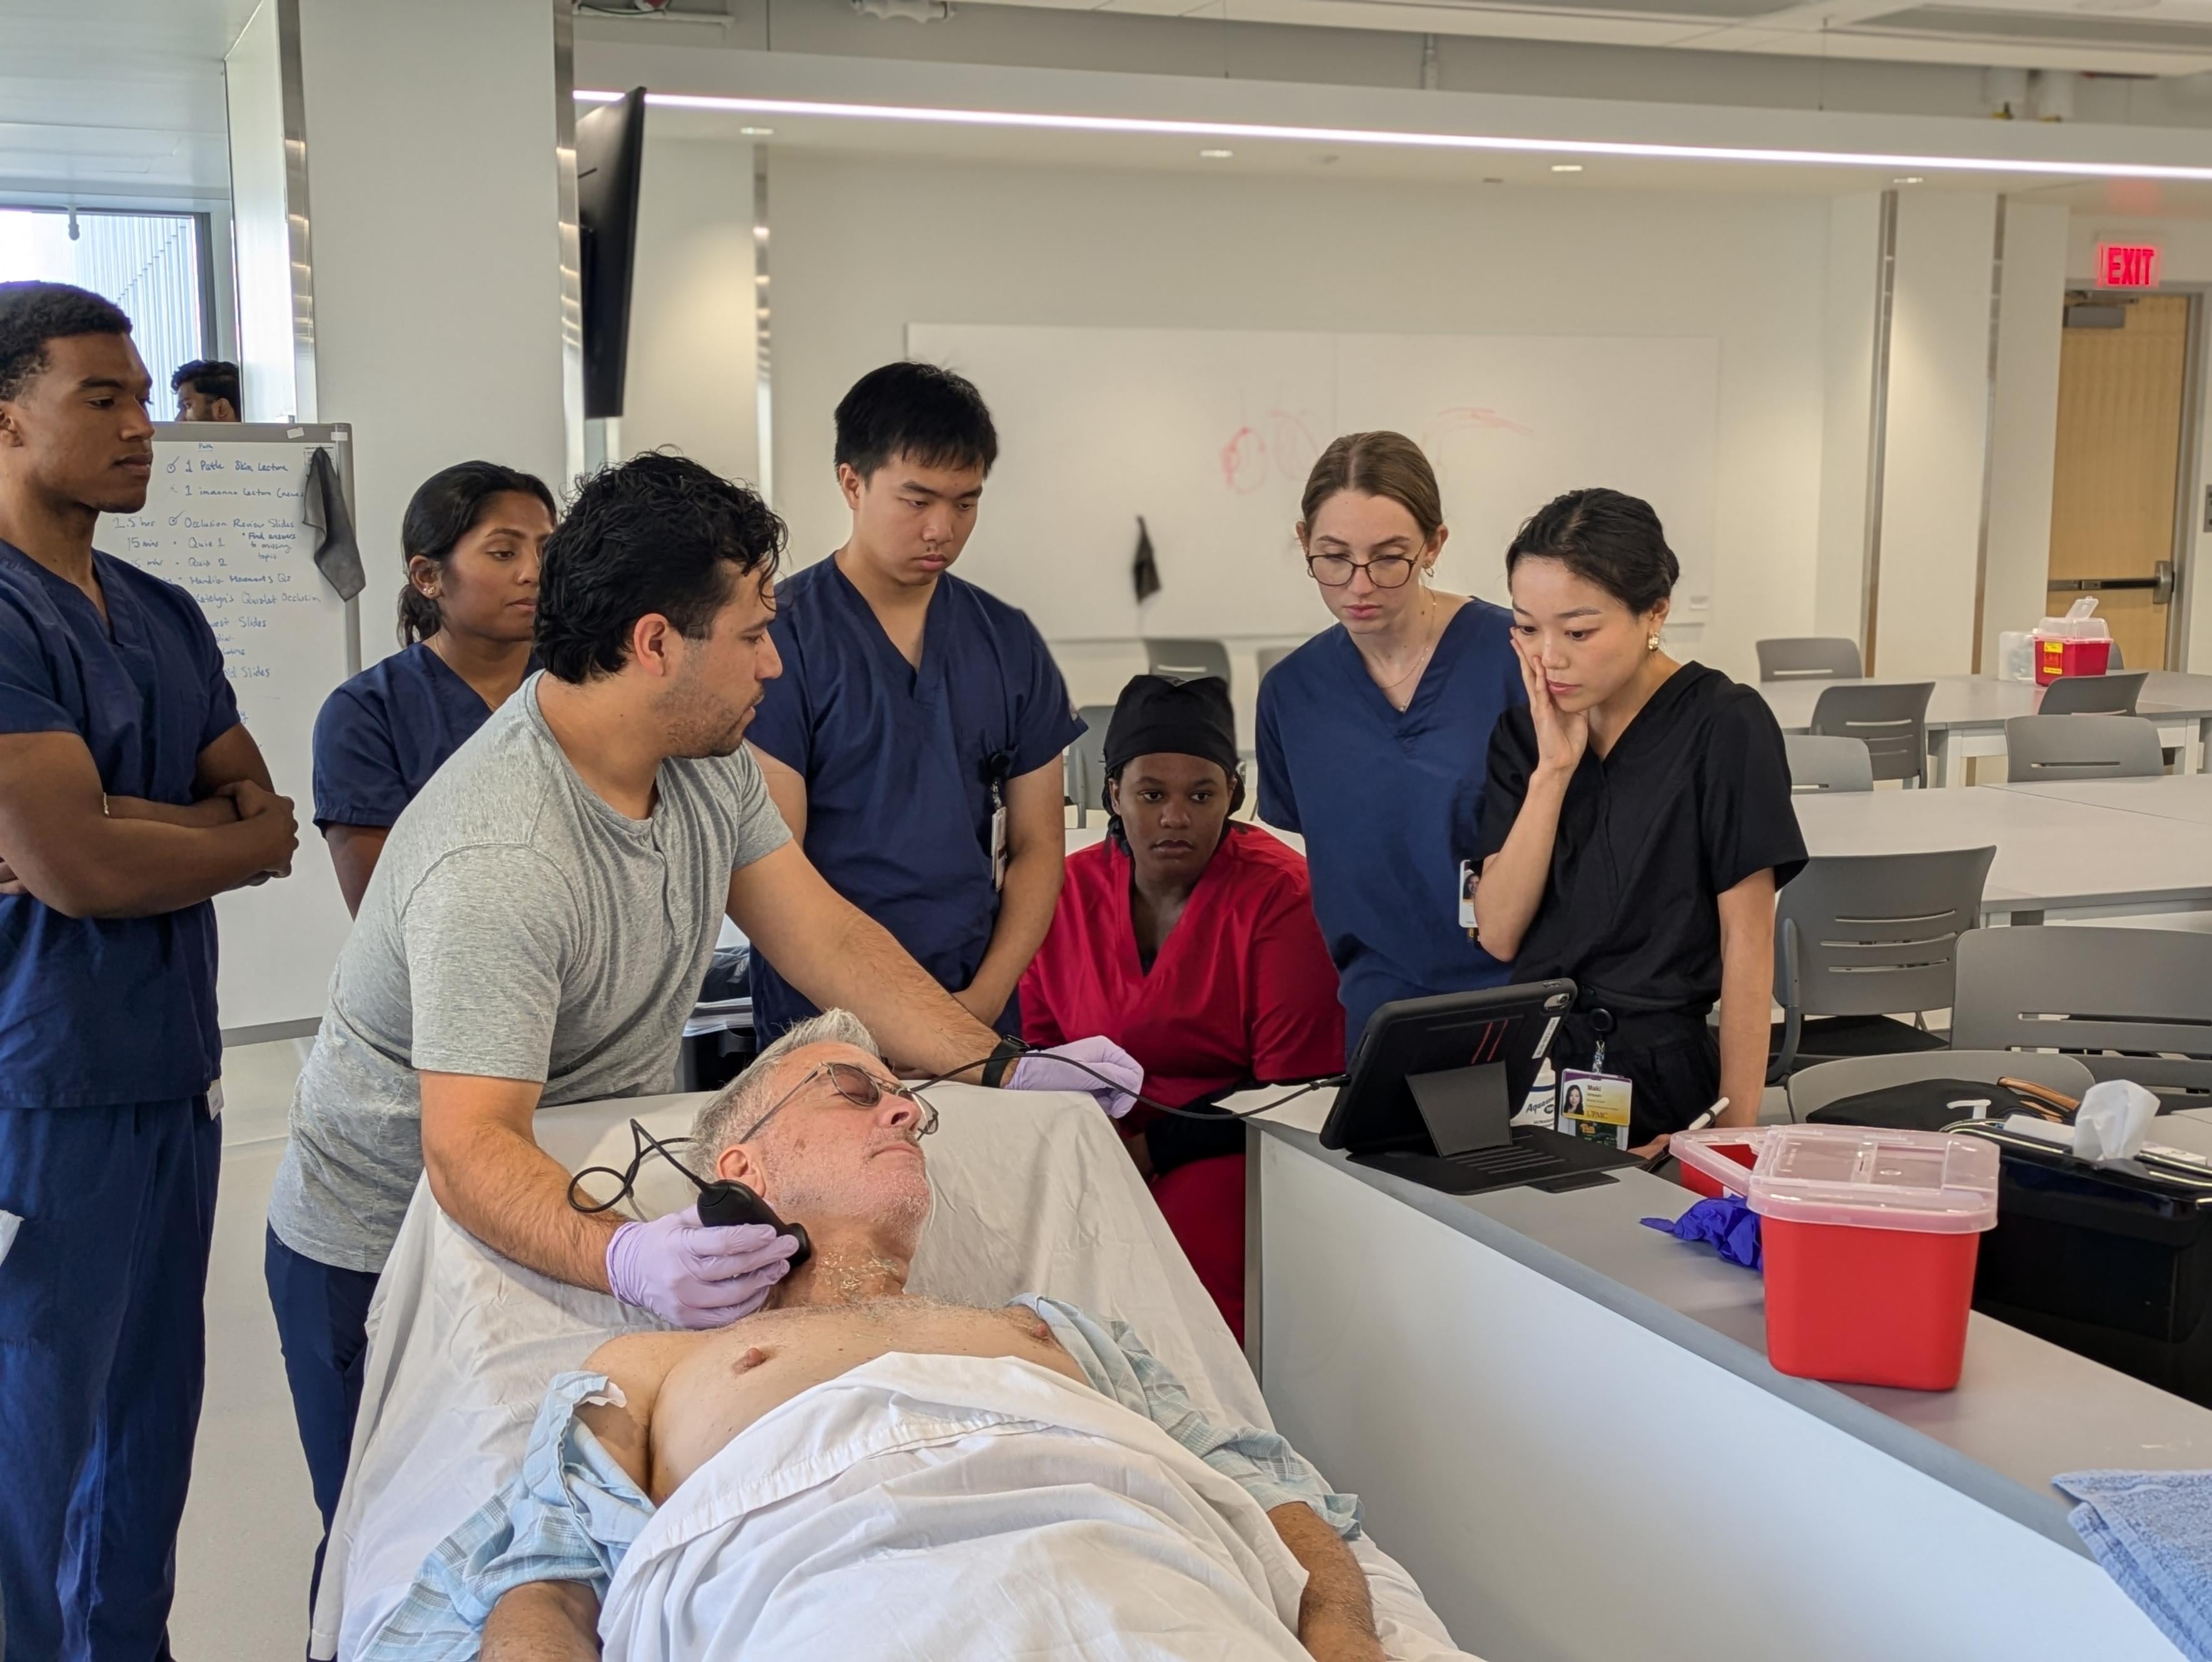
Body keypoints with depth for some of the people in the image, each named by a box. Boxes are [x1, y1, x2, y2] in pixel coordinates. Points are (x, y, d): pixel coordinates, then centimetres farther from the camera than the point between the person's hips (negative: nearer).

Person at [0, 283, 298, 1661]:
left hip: (175, 1075, 8)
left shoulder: (166, 618, 11)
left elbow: (258, 807, 7)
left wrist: (125, 830, -13)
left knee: (153, 1416, 17)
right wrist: (243, 834, -4)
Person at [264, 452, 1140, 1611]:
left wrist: (999, 1068, -11)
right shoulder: (499, 861, -33)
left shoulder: (706, 752, -5)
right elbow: (471, 1147, -36)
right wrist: (617, 1260, -54)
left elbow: (823, 936, -3)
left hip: (603, 1193, 7)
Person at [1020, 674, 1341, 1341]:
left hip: (1222, 1154, -3)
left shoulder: (1281, 892, -5)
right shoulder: (1066, 891, 7)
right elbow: (1033, 1044, 13)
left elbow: (1294, 1085, -8)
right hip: (1094, 1152, 4)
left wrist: (1154, 1149, -15)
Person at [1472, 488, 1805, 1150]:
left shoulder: (1722, 726, -5)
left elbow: (1747, 945, -6)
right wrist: (1553, 770, -6)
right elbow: (1498, 934, 1)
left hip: (1655, 1074, -4)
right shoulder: (1522, 733, 9)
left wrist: (1734, 1133, -11)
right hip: (1524, 1057, 4)